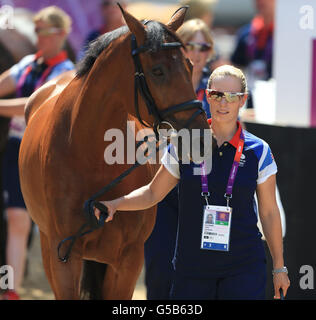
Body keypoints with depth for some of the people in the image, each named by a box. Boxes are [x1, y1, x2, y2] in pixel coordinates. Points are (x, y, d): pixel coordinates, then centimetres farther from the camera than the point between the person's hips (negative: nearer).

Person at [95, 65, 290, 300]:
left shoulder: (258, 152, 0)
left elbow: (269, 212, 6)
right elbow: (153, 193, 11)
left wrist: (279, 267, 7)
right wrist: (114, 204, -6)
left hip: (244, 266, -1)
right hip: (192, 267, 1)